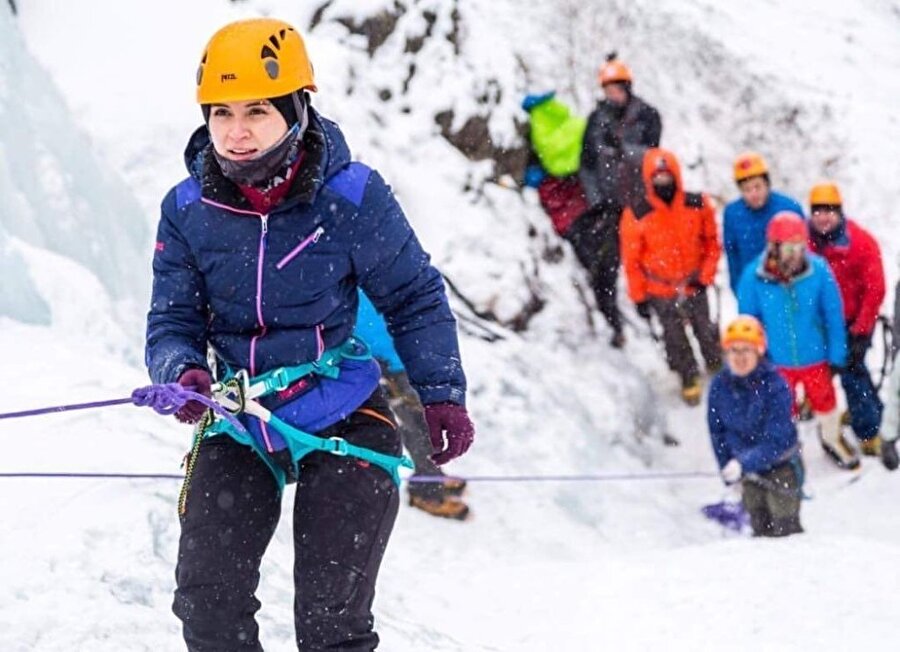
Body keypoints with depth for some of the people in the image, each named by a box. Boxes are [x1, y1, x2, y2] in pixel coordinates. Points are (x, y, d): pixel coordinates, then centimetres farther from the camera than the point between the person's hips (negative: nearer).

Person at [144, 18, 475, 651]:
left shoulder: (350, 196, -12)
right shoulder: (189, 210, -5)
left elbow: (414, 297, 1)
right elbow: (172, 321, 1)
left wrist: (442, 395, -4)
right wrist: (183, 372, -21)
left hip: (343, 418, -3)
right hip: (240, 428, 3)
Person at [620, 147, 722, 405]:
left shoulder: (698, 205, -13)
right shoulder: (636, 215, -17)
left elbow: (712, 242, 2)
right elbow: (631, 260, -7)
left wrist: (705, 276, -4)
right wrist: (639, 297, -2)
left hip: (694, 284, 1)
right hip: (660, 289, -1)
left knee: (704, 329, 12)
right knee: (674, 336, 10)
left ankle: (716, 365, 40)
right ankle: (689, 377, 32)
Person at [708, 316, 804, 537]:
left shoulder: (775, 385, -23)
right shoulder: (720, 386, -9)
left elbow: (777, 440, -27)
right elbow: (717, 432, 4)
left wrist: (744, 463, -36)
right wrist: (728, 469, 1)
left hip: (780, 465, -5)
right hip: (747, 470, 5)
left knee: (785, 529, -4)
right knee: (760, 527, 15)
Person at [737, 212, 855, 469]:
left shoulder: (819, 271, -23)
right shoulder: (754, 277, -23)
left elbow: (833, 316, -11)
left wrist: (836, 356, -4)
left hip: (815, 357, 0)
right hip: (777, 361, 0)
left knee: (824, 400, 24)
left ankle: (832, 438, 54)